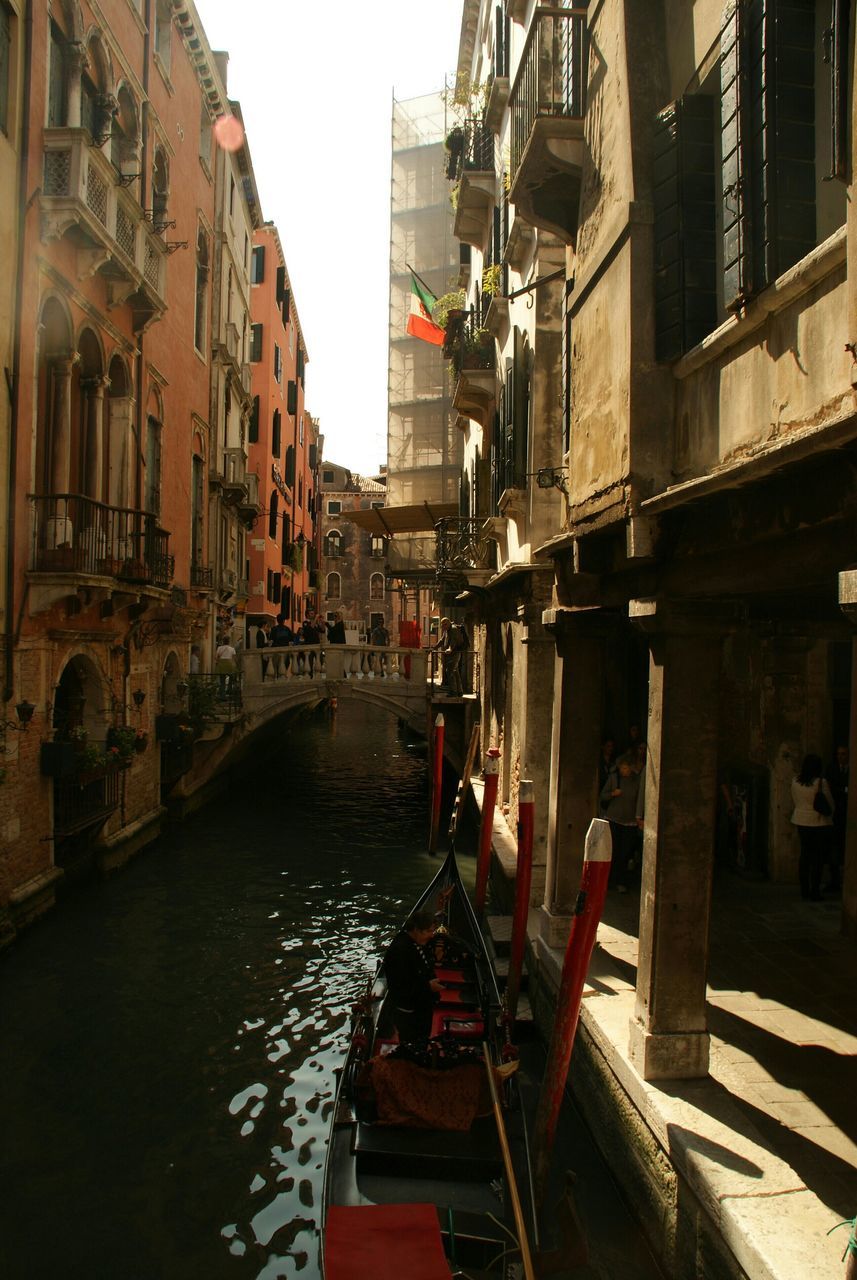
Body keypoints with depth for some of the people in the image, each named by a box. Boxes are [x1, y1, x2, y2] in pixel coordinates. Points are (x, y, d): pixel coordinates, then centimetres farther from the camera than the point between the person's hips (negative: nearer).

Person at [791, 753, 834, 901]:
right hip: (820, 823, -5)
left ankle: (804, 890, 17)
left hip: (801, 822, 6)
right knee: (818, 858, 1)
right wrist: (829, 816, 14)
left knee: (805, 855, 13)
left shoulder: (795, 782, 0)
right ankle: (814, 892, 2)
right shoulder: (821, 782, -15)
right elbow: (830, 803, -4)